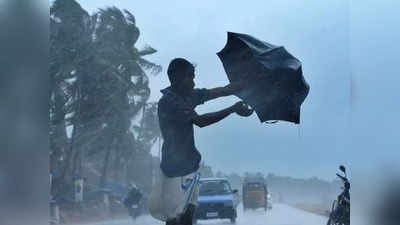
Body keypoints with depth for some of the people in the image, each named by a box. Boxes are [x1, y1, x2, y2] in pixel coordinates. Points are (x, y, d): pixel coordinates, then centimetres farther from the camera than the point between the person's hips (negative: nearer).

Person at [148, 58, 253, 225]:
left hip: (187, 166, 9)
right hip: (178, 168, -9)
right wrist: (233, 109, -22)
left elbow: (221, 91, 10)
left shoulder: (188, 96, 9)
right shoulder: (168, 102, -17)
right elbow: (200, 121, -22)